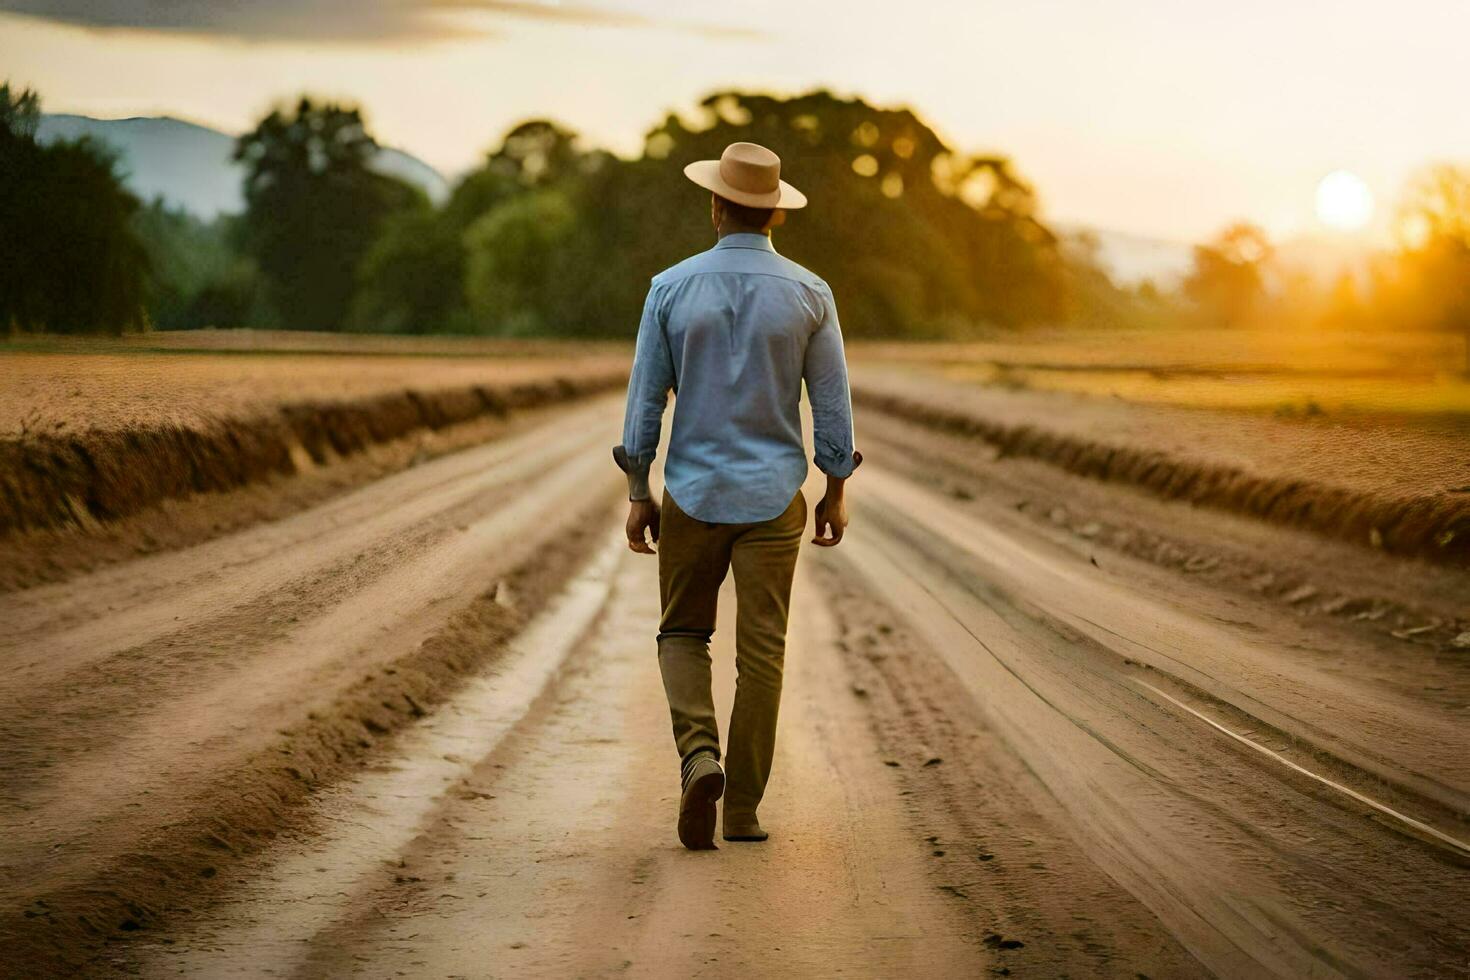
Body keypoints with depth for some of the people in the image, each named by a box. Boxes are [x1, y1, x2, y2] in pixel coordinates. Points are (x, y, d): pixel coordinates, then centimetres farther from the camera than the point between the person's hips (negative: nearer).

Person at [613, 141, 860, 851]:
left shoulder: (672, 288, -5)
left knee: (683, 634, 16)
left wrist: (638, 495, 4)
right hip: (774, 498, 0)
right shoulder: (808, 293, -4)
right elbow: (831, 403, -1)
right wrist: (837, 492, 10)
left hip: (693, 492, 0)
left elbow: (646, 398, -3)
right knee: (760, 651, 7)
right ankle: (742, 808, 8)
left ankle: (699, 755, -8)